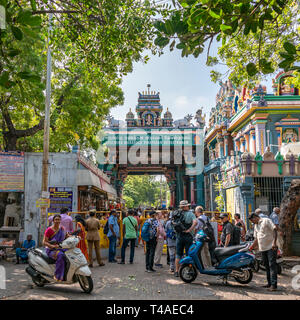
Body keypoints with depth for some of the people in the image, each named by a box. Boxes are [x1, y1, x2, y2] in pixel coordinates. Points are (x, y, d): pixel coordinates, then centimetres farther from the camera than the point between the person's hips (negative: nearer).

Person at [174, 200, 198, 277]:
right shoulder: (191, 214, -5)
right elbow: (195, 222, -21)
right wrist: (189, 230, -17)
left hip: (179, 236, 3)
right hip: (188, 236, -3)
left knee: (178, 255, 11)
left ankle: (176, 271, 12)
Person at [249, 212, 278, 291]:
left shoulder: (266, 221, -4)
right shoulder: (256, 226, 19)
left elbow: (275, 230, -14)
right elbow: (256, 239, 23)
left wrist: (274, 242, -22)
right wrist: (251, 247, 16)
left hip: (271, 247, -8)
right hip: (262, 249, 8)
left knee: (272, 265, -9)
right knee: (267, 266, 10)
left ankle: (274, 285, -9)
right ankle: (269, 283, 18)